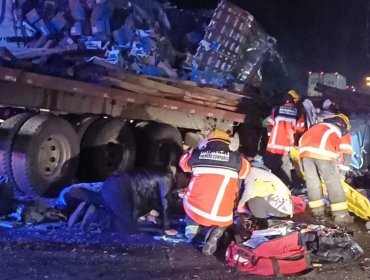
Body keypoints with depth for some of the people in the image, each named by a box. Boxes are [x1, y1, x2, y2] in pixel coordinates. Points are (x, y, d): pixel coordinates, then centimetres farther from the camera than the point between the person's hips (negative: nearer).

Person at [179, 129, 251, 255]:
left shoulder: (196, 155, 3)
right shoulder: (237, 159, 1)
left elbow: (183, 162, 26)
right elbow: (246, 170, 24)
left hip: (195, 211, 1)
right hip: (222, 218, -1)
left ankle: (192, 226, 11)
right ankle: (216, 231, 2)